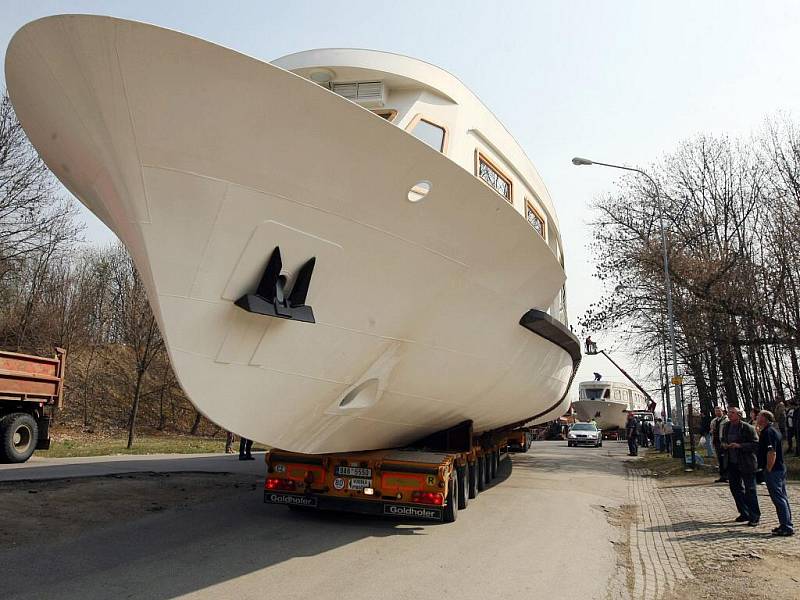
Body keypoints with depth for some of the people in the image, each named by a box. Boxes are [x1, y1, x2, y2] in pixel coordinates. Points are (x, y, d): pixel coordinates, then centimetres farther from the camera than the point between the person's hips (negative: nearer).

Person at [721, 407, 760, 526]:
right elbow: (722, 440, 22)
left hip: (746, 464, -6)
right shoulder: (726, 427, 8)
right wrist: (724, 445, 0)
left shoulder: (748, 428, -12)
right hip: (731, 463, 7)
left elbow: (756, 444, -14)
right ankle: (744, 513, 26)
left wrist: (739, 446, -23)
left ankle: (755, 516, 11)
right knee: (735, 488, 12)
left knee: (750, 490, 0)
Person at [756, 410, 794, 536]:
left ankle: (786, 527, -3)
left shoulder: (767, 432, -17)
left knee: (778, 499, -6)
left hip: (773, 470, -10)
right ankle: (787, 525, 21)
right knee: (783, 498, 14)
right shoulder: (774, 431, 14)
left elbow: (771, 452, -24)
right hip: (780, 468, 10)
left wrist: (768, 469, -19)